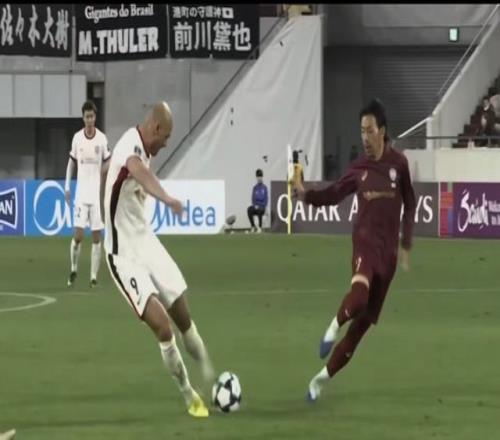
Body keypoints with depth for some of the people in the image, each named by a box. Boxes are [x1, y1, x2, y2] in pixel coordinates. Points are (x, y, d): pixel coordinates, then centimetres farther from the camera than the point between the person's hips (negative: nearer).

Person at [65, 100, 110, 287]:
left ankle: (94, 276, 7)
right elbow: (71, 162, 12)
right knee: (78, 235, -8)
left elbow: (107, 164, 7)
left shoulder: (102, 139, -1)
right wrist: (67, 186, 6)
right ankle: (73, 269, 14)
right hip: (81, 194, 0)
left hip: (97, 194, 0)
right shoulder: (77, 138, 2)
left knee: (96, 236, 0)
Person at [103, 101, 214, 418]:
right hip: (125, 256, -9)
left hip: (146, 243, 9)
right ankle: (189, 395, 0)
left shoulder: (143, 149, 4)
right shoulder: (131, 146, -25)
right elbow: (137, 169, -49)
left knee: (183, 317, 12)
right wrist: (167, 198, -67)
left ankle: (210, 377, 33)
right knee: (162, 326, -16)